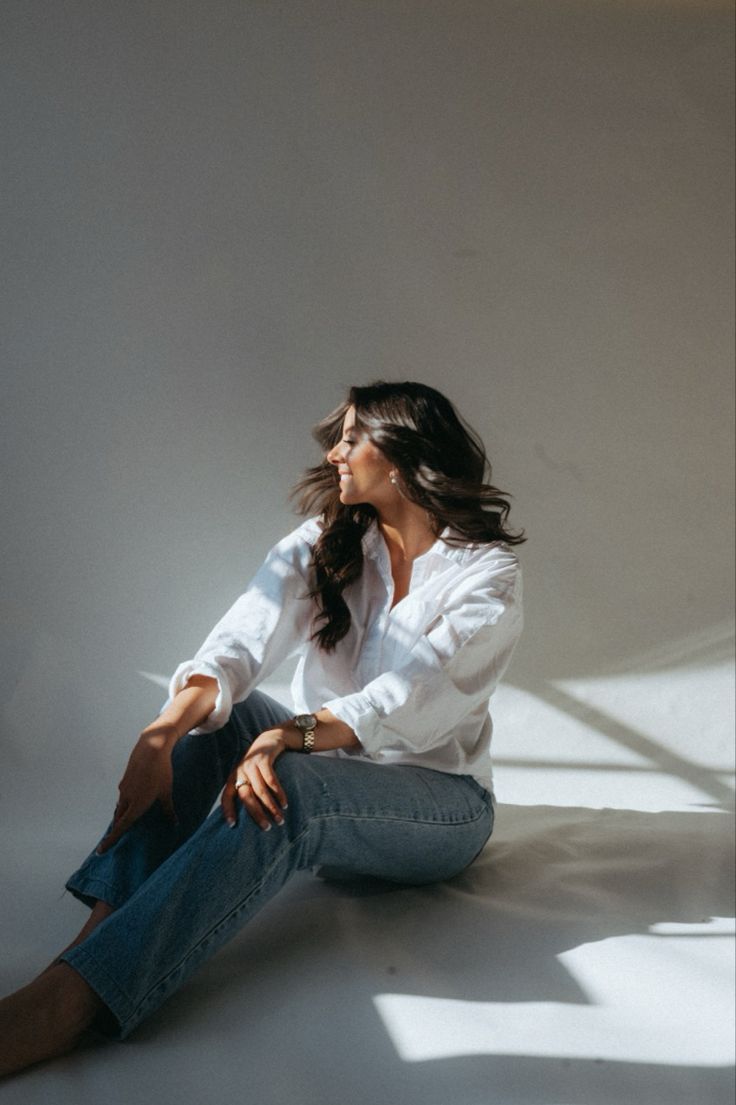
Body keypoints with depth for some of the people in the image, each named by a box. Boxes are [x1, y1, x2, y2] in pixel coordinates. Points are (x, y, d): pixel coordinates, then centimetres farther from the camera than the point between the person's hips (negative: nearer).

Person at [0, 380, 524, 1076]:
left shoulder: (487, 573, -9)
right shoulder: (323, 543, 4)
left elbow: (410, 697, -24)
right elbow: (243, 639, -15)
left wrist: (289, 736, -39)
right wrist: (161, 735, -32)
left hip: (439, 807, -5)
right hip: (322, 770, 5)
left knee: (285, 784, -35)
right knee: (218, 717, -22)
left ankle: (72, 1000, -46)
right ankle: (100, 931, -36)